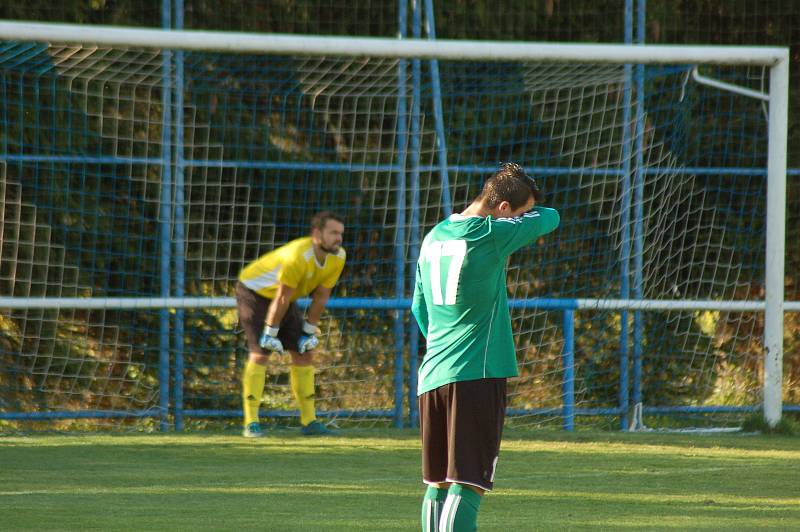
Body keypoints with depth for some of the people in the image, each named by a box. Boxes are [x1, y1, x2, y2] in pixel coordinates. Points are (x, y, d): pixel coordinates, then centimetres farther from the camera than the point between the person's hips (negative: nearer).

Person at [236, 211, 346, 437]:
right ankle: (251, 423, -18)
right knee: (260, 353, -18)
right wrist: (270, 333, -21)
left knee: (305, 353, 4)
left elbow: (321, 297, -3)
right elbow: (282, 298, -28)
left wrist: (309, 331, 0)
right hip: (254, 291, -8)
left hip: (280, 296, 8)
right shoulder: (298, 256, -36)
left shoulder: (338, 257, -12)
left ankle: (308, 421, 12)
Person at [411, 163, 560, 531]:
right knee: (467, 486, -10)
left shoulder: (433, 238, 14)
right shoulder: (491, 235, -9)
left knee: (437, 484, 13)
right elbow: (550, 219, 5)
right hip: (476, 376, -8)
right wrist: (522, 216, 23)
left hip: (432, 376, 8)